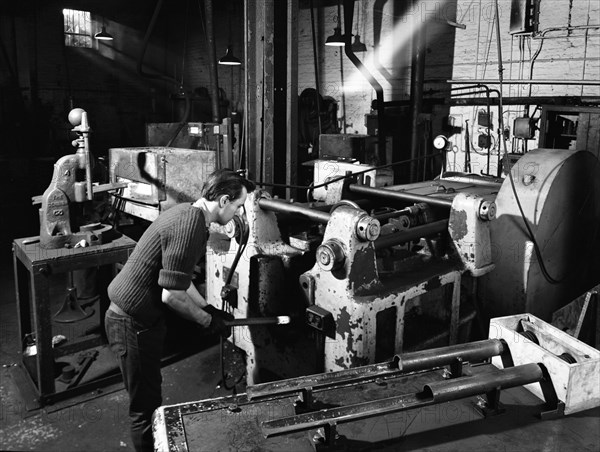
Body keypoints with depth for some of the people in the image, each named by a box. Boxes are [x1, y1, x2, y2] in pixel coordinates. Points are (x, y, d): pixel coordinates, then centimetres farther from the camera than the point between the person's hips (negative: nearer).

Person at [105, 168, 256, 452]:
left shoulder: (187, 213, 6)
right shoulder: (190, 227, -26)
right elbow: (172, 295, -25)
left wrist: (207, 308, 14)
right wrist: (209, 321, -12)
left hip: (135, 313, 10)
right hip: (133, 324, -10)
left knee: (148, 396, 23)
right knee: (146, 407, 5)